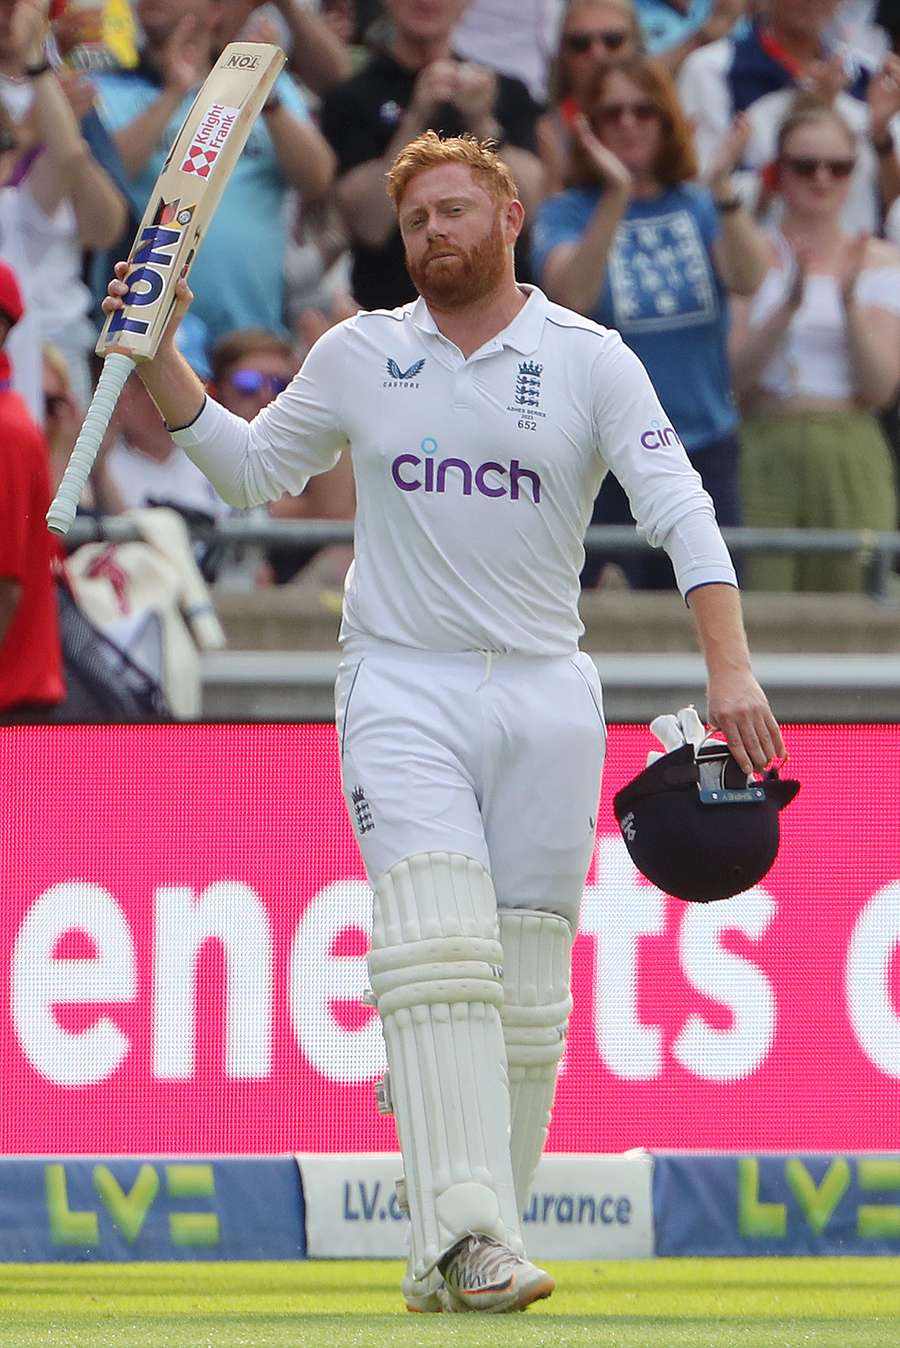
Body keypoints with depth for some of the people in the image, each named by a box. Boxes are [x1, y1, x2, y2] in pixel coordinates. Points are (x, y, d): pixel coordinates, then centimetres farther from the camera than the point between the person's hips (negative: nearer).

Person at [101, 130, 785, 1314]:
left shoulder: (591, 362, 1)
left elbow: (679, 512, -7)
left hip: (546, 695, 1)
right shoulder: (359, 356, 8)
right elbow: (255, 469, 20)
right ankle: (464, 1231, -30)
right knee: (438, 949, -19)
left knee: (527, 986, 0)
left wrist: (730, 667, -20)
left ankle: (469, 1255, 8)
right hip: (402, 691, -1)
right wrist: (161, 362, 6)